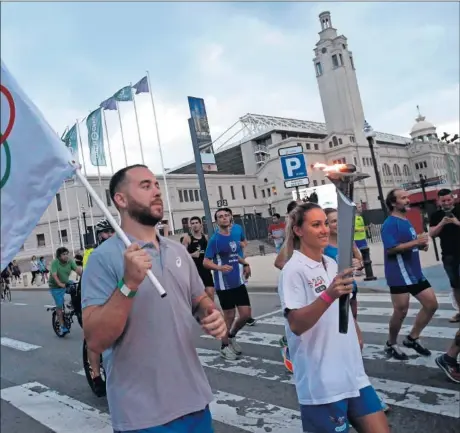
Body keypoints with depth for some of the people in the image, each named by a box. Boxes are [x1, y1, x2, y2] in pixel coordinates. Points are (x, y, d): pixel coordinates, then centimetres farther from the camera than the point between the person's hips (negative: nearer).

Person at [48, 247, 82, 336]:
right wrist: (60, 283, -48)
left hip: (66, 284, 4)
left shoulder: (70, 261, -10)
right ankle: (62, 327, 2)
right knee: (59, 306, -7)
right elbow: (54, 275, -32)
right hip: (56, 287, -4)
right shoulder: (55, 262, -21)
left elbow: (77, 269, -23)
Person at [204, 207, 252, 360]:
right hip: (224, 285, -6)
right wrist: (220, 267, -31)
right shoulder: (215, 239, -12)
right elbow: (205, 262, -15)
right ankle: (225, 346, 27)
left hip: (239, 282, 6)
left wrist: (245, 264, 9)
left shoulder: (234, 236, 8)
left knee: (246, 314, 7)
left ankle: (232, 336, 34)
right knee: (229, 316, 5)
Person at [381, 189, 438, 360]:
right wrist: (415, 242, -25)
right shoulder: (390, 223, -14)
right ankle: (391, 344, 20)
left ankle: (412, 338, 24)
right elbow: (390, 248, -24)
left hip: (415, 272, 9)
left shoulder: (406, 221, 15)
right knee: (401, 311, -1)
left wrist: (421, 245, 6)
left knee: (431, 304, 10)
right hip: (399, 274, -9)